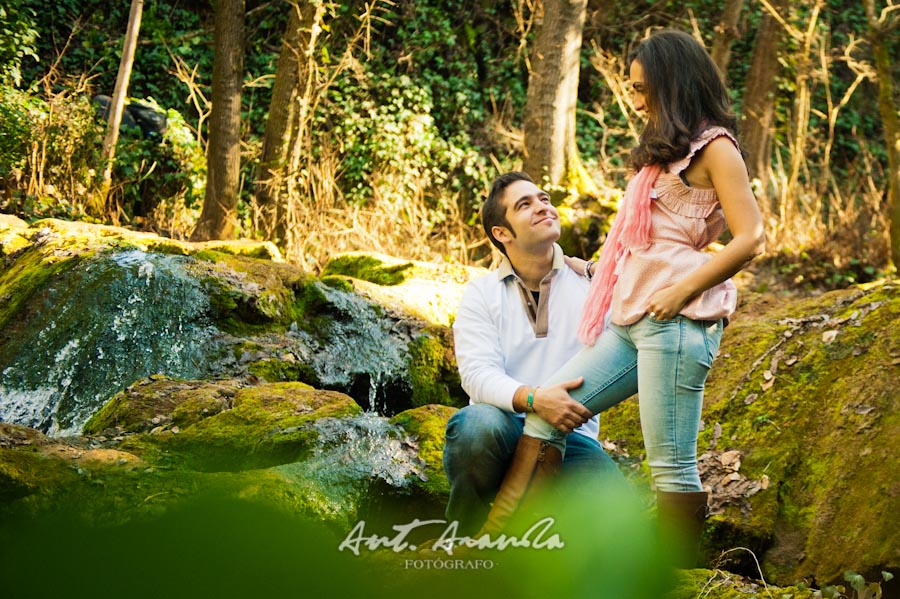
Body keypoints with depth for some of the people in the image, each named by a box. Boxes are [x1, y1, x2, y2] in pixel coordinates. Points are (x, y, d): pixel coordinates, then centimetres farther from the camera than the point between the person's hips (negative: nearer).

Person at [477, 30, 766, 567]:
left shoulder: (714, 148, -2)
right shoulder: (667, 151, 25)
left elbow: (750, 239, -12)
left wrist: (681, 292, -17)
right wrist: (598, 271, 26)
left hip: (676, 321, -9)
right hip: (629, 320, 9)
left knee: (671, 464, -8)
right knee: (545, 413, 2)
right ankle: (489, 540, 1)